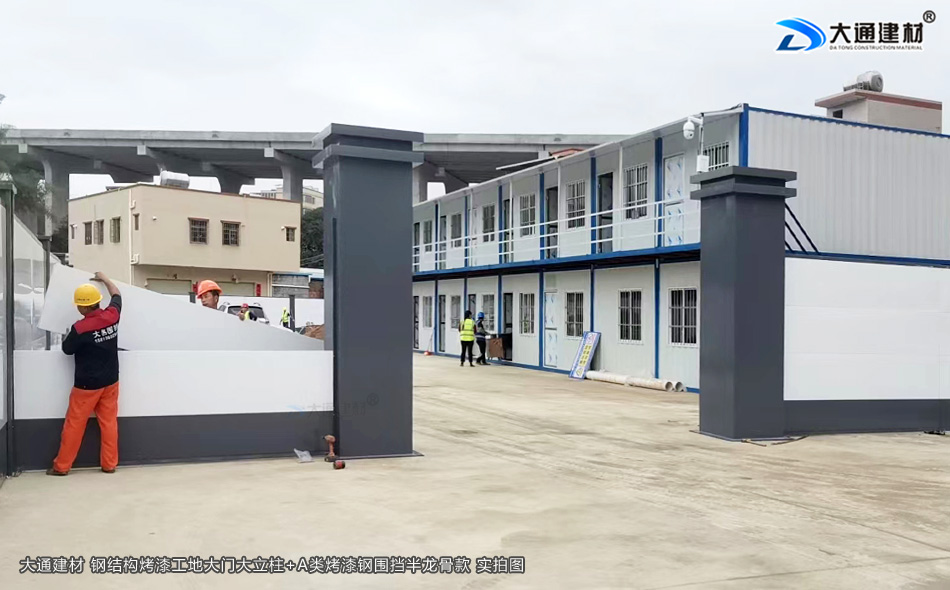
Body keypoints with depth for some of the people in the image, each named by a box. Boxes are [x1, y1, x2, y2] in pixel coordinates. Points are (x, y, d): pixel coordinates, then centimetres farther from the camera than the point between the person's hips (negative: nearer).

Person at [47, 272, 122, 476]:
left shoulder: (80, 328, -21)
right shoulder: (112, 316, -7)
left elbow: (67, 349, -4)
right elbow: (117, 296, 15)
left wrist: (69, 336, 15)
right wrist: (104, 279, 28)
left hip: (87, 384, -5)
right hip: (110, 381, 5)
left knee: (74, 424, 7)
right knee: (109, 422, 10)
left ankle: (61, 466, 17)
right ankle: (109, 464, 15)